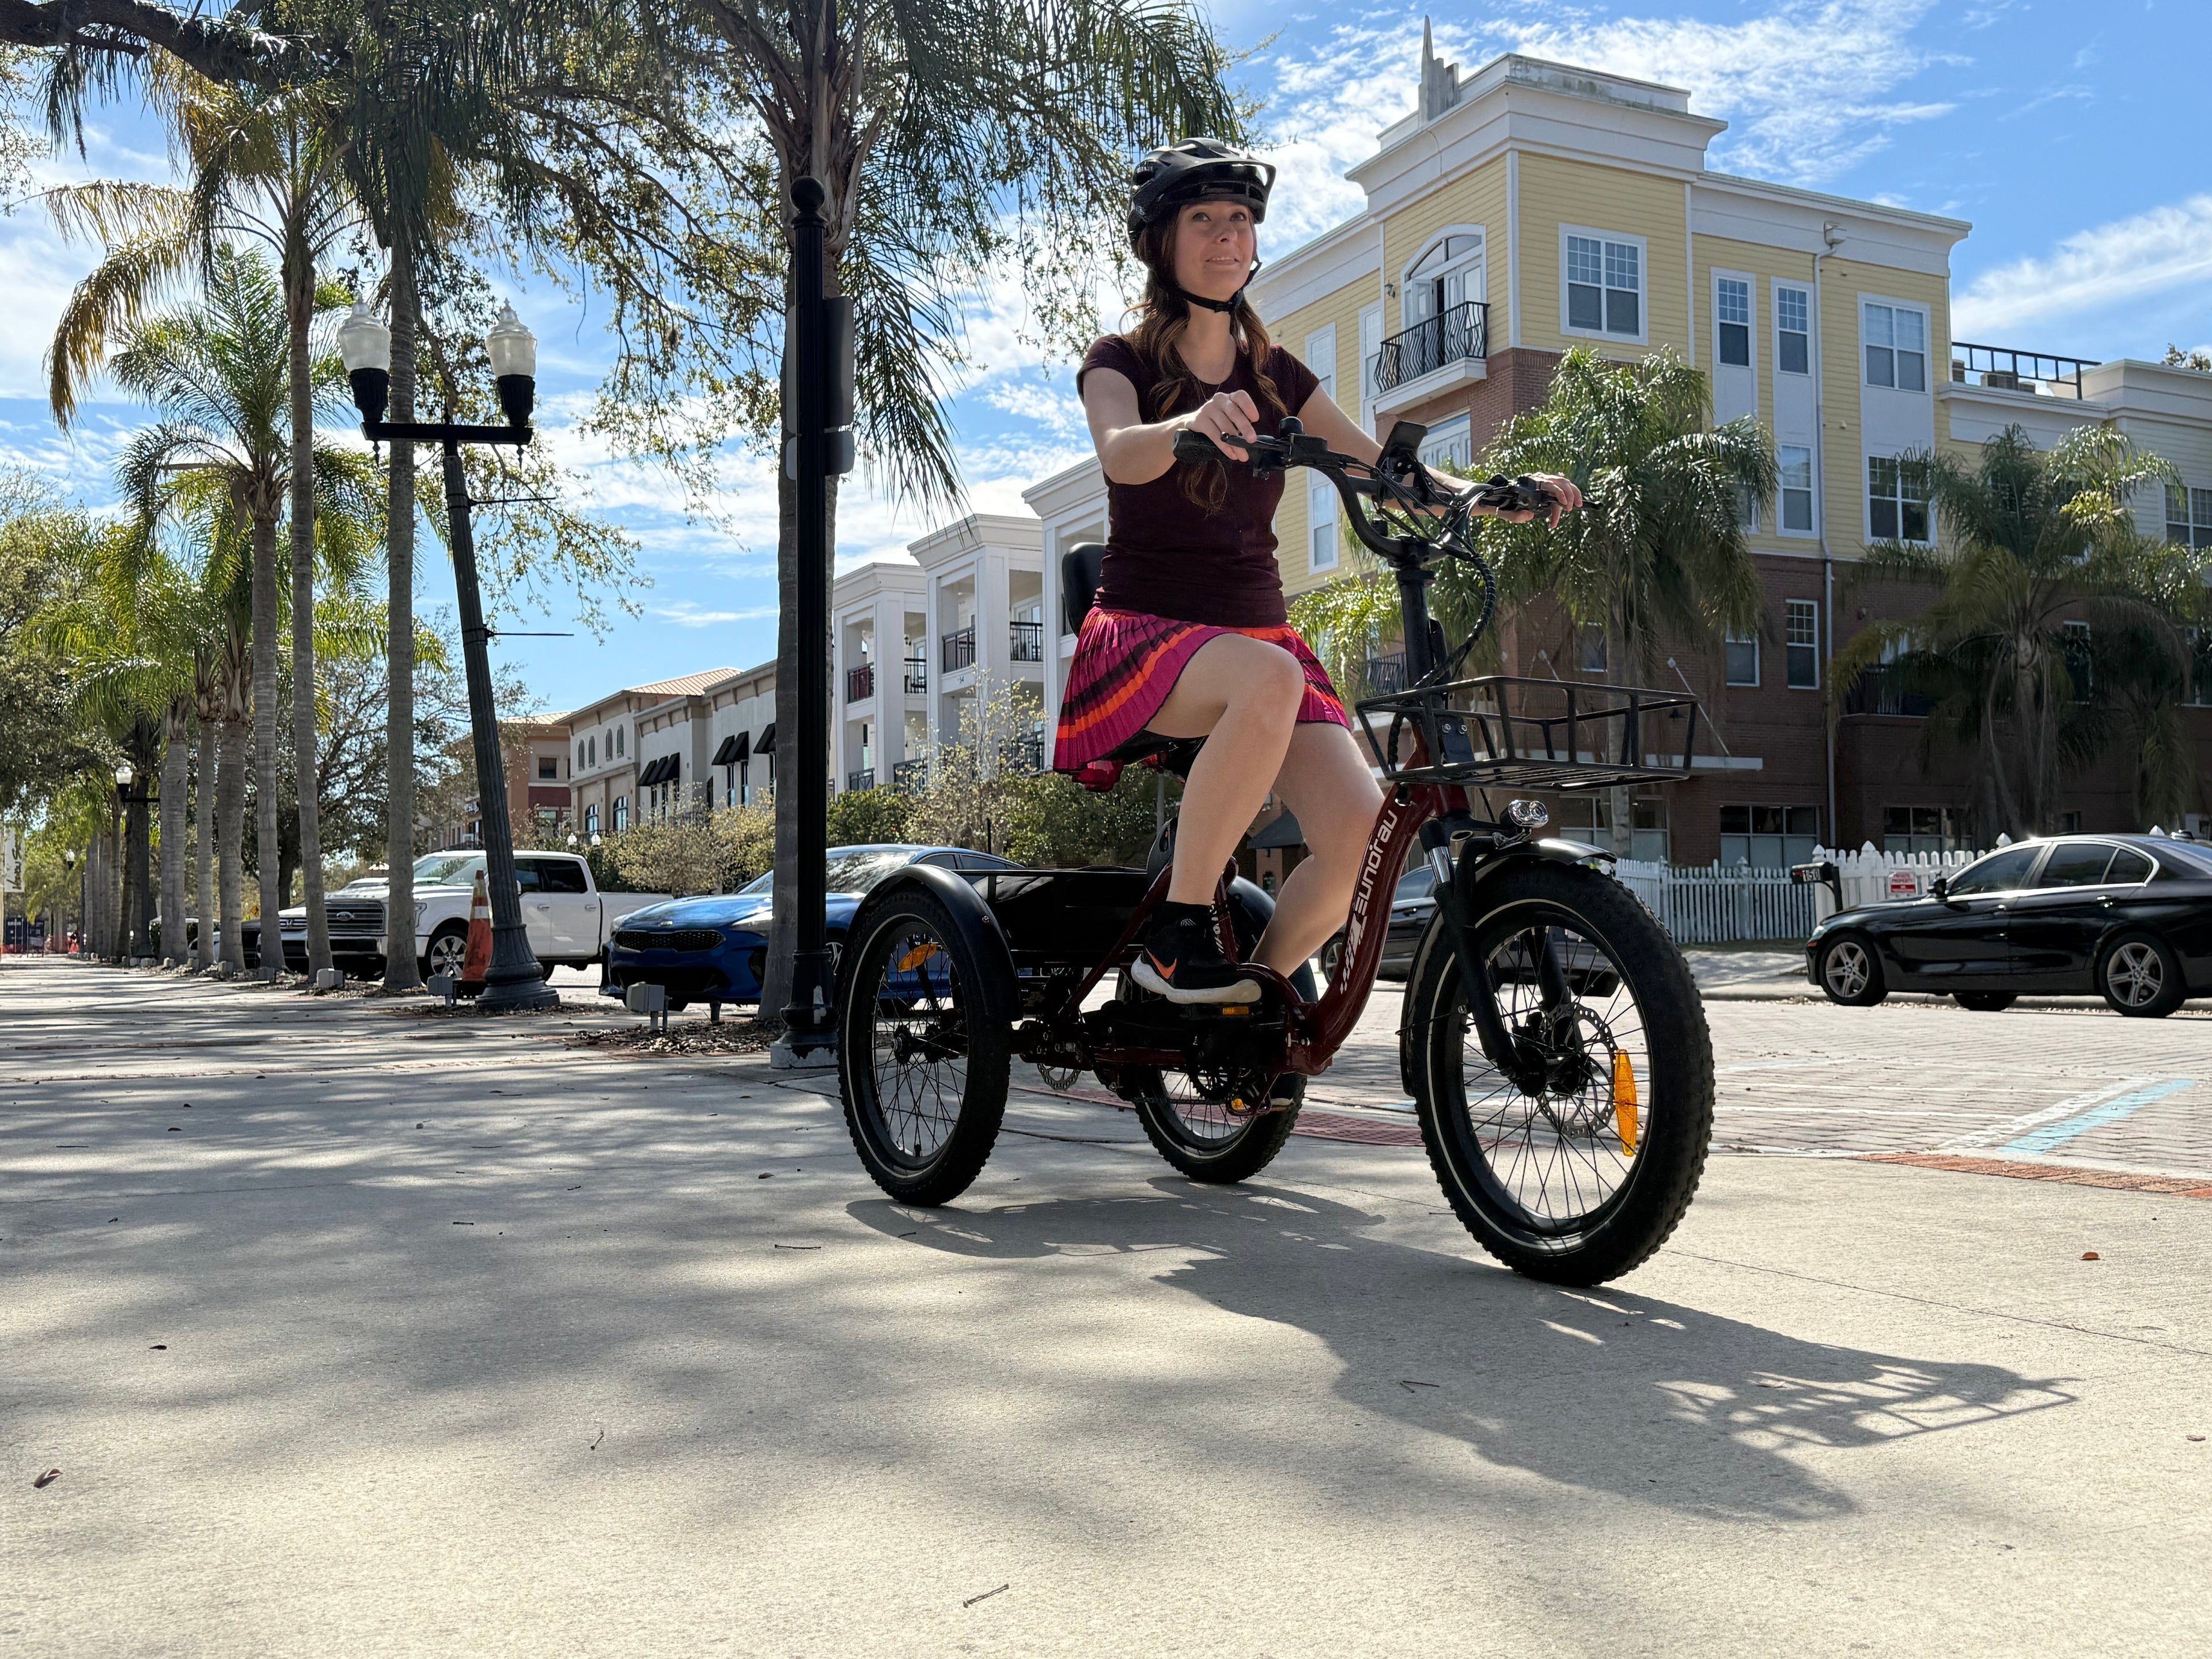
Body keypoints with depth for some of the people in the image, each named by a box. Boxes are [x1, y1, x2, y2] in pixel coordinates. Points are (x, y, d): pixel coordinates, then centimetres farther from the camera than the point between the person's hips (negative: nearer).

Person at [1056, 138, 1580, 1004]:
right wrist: (1193, 424, -45)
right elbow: (1121, 454, -22)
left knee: (1363, 829, -23)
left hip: (1259, 631, 4)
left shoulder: (1276, 375, 15)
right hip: (1145, 633, -4)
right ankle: (1178, 932, -26)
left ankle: (1256, 991, 2)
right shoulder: (1121, 361, 2)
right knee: (1271, 680, -40)